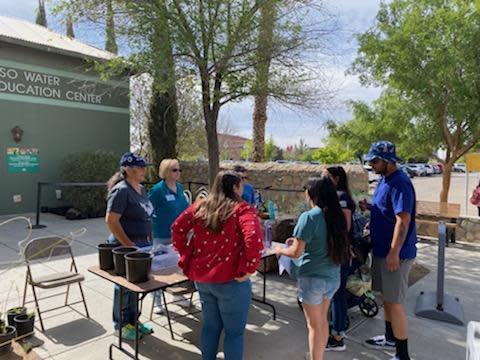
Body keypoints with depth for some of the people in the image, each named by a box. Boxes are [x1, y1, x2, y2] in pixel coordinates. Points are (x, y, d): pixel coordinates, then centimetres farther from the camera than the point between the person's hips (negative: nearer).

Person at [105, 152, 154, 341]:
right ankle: (121, 325, 27)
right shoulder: (121, 190, -18)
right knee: (124, 285, 8)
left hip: (142, 244, 8)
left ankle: (132, 320, 35)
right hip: (126, 246, -8)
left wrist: (149, 240, 12)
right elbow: (111, 220, -22)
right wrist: (128, 245, -20)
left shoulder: (141, 189, 9)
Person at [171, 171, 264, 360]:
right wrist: (247, 269, -19)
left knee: (210, 326, 24)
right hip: (230, 280, -6)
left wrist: (186, 255, 9)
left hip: (201, 277, 6)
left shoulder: (199, 206, 5)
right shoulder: (242, 209, -13)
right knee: (234, 332, 11)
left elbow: (177, 228, 5)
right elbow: (254, 238, -28)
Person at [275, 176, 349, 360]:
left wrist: (281, 250, 1)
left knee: (314, 325, 9)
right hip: (332, 277, 7)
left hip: (312, 278, -7)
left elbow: (296, 252, -17)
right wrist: (299, 241, 16)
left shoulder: (309, 217, -19)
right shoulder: (336, 216, 3)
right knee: (322, 320, 22)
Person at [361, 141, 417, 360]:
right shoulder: (384, 179, 10)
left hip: (395, 253, -10)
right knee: (386, 297, 20)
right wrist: (370, 207, 3)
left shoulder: (399, 183, -21)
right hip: (381, 249, 10)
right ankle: (390, 338, 37)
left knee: (394, 303, 0)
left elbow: (403, 220, -25)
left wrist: (394, 252, -25)